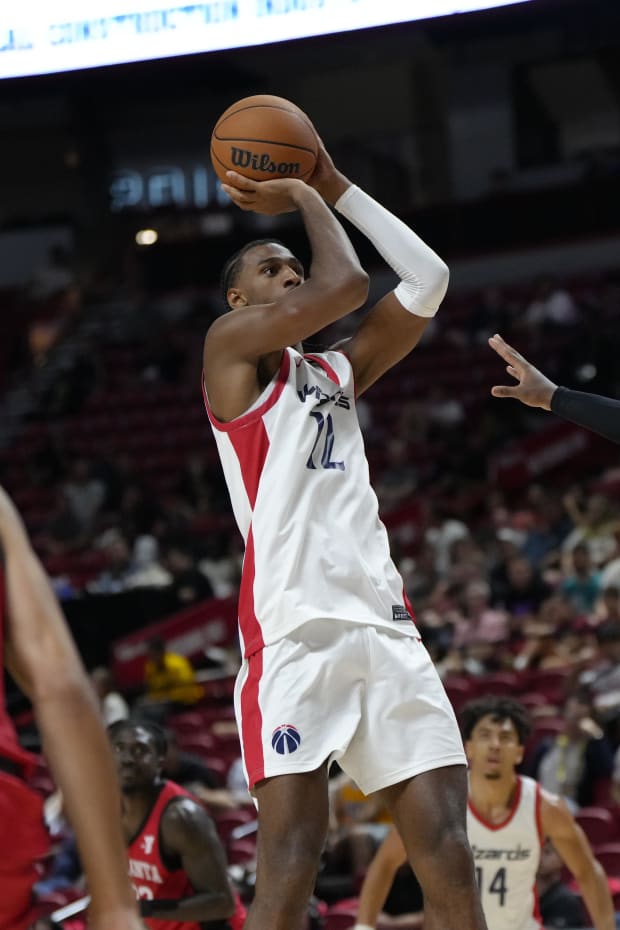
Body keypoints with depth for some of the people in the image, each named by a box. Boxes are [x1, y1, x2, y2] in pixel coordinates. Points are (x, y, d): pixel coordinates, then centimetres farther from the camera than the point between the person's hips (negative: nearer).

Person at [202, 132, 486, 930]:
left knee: (447, 852, -2)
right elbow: (345, 285, -9)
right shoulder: (232, 343, 6)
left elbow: (426, 282, 21)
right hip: (294, 626, -7)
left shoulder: (336, 373, 26)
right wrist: (304, 196, 7)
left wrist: (335, 187, 21)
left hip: (383, 620, 7)